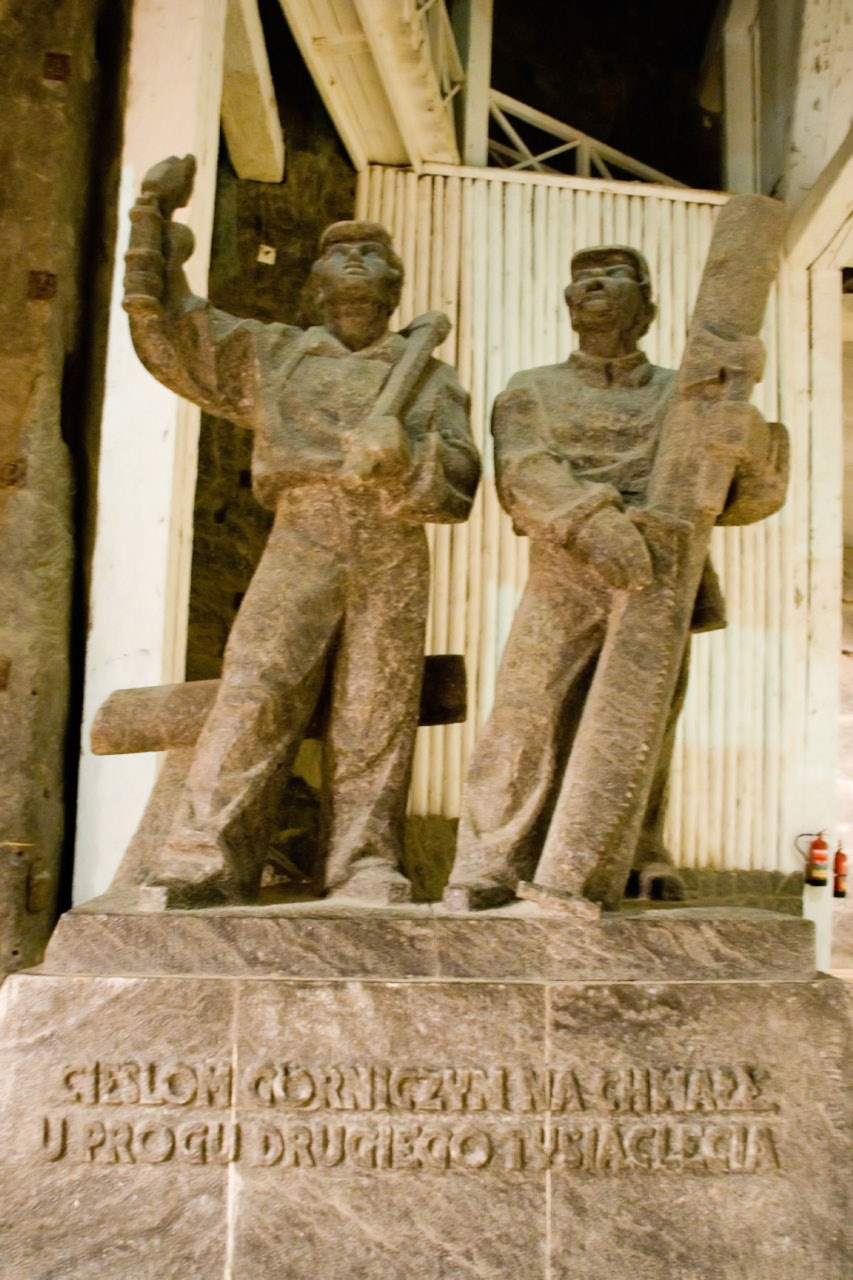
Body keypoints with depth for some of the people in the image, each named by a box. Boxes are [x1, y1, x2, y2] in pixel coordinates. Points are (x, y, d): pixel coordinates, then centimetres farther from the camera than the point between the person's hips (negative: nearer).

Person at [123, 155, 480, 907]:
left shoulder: (428, 375, 22)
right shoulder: (271, 353, 24)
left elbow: (458, 479, 9)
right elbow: (165, 325, 22)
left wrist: (404, 455, -13)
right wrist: (157, 217, 17)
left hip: (393, 556, 1)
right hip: (300, 541, 0)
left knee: (376, 721, -5)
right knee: (254, 695, -14)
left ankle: (366, 879, -2)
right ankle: (205, 867, -15)